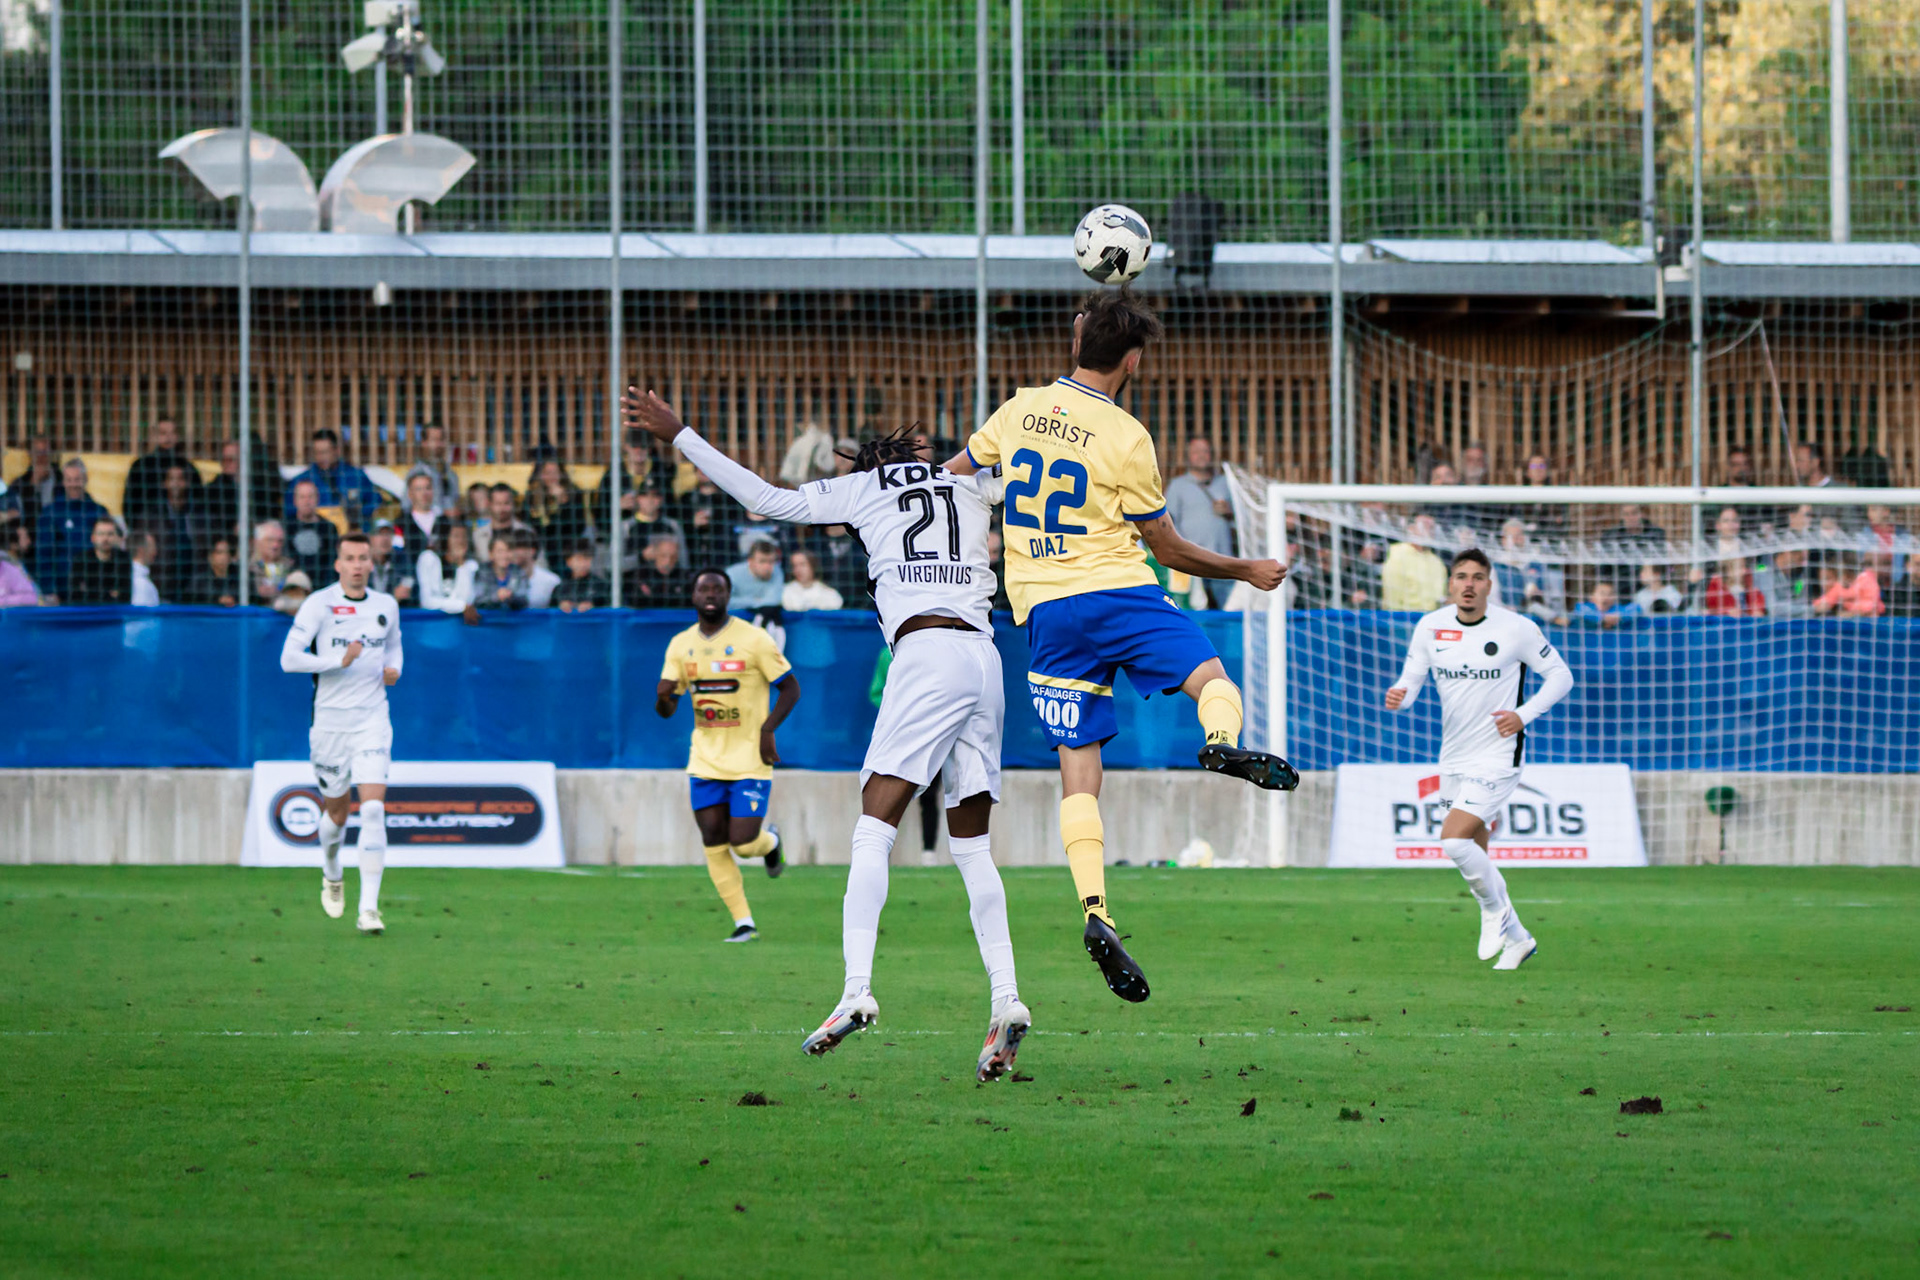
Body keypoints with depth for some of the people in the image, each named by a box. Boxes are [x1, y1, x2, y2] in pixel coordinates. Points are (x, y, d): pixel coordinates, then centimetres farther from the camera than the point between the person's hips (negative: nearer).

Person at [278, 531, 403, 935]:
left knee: (373, 808, -14)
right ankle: (331, 875, 44)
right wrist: (340, 660, -20)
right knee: (336, 811, 10)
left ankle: (369, 908, -16)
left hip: (373, 719, 1)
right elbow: (289, 659, -13)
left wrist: (394, 668, 6)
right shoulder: (319, 604, -6)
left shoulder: (387, 605, 7)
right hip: (330, 720, -1)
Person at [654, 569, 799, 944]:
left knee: (743, 843, -11)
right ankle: (744, 923, 9)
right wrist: (662, 699, -18)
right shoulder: (681, 645, 5)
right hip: (705, 758, 4)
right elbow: (666, 709, 6)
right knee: (714, 843, -2)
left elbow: (791, 688, -2)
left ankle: (770, 840, 26)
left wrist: (767, 729, -15)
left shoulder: (753, 639, -8)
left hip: (750, 759, -4)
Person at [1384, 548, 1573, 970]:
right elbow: (1411, 680, 4)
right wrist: (1398, 696, -20)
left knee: (1454, 840, -22)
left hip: (1497, 756, -5)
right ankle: (1516, 938, 29)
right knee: (1475, 857, 11)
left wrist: (1524, 715, -14)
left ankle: (1495, 908, 3)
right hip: (1454, 758, 5)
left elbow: (1560, 675, 0)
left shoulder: (1516, 628, -10)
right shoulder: (1431, 627, 0)